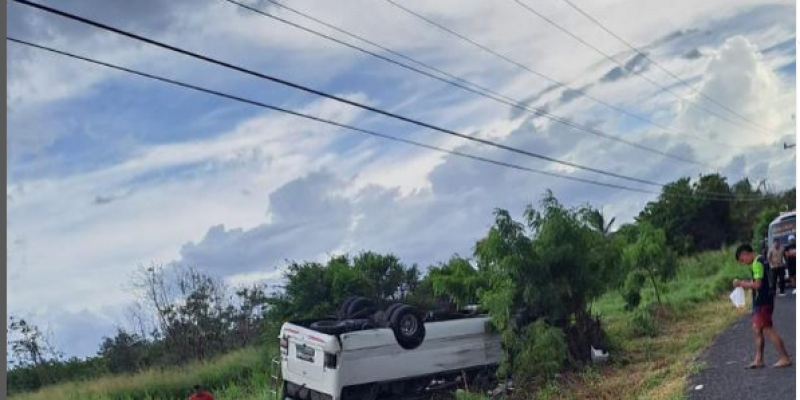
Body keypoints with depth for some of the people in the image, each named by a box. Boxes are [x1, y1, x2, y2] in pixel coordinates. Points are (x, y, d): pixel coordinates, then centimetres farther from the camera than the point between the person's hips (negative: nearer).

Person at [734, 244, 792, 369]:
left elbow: (757, 284, -23)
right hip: (761, 301, 10)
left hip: (763, 301, -10)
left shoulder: (757, 263, -17)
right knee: (757, 328, 11)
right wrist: (745, 284, 12)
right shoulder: (759, 261, 14)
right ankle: (759, 360, 15)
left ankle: (785, 358, 0)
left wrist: (741, 283, -14)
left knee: (767, 329, -6)